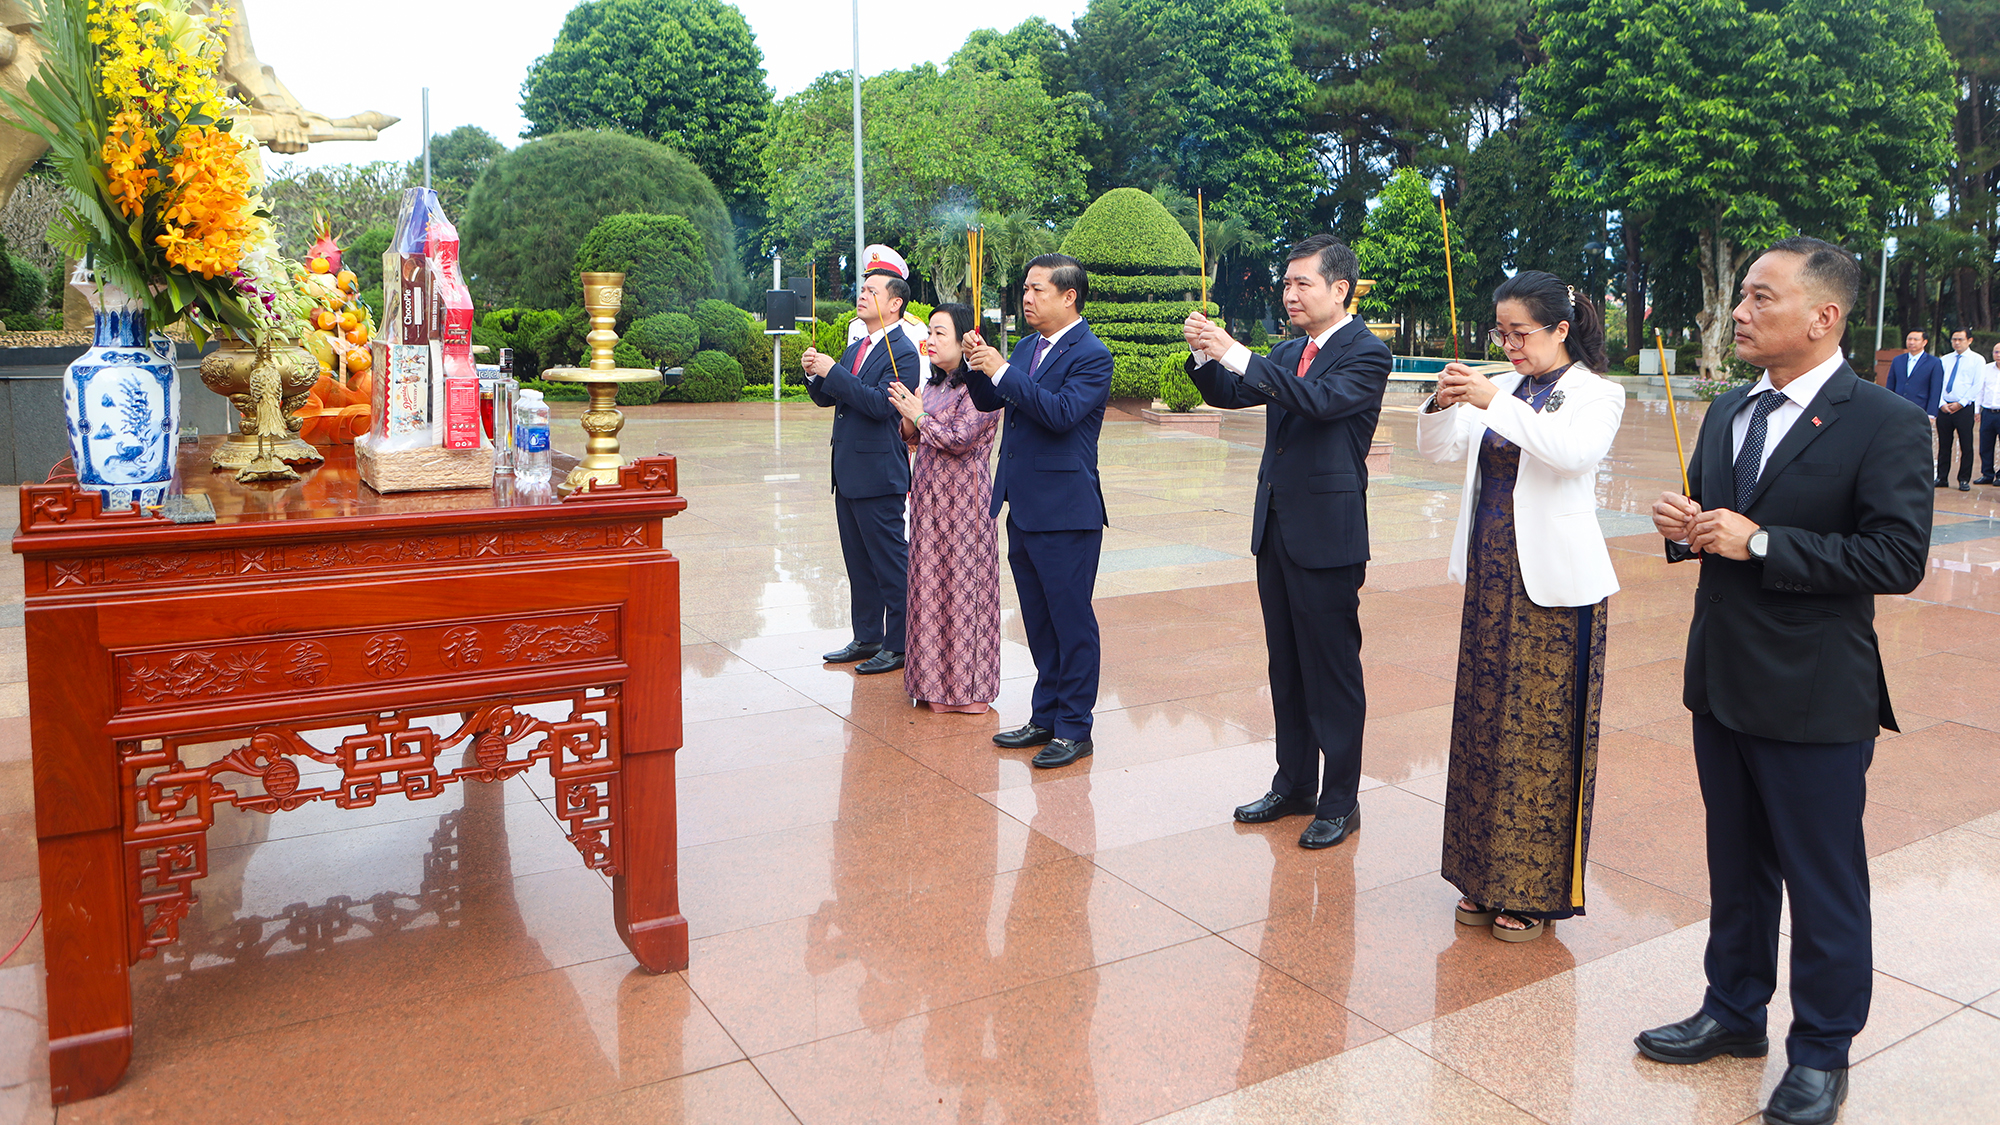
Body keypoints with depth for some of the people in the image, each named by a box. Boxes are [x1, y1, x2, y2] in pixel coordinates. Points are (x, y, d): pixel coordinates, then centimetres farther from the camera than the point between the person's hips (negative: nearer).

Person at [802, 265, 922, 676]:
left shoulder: (902, 352, -12)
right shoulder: (855, 349, 16)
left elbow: (880, 403, -23)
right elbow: (826, 398, 18)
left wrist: (833, 372, -20)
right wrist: (815, 374, -2)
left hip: (878, 474, -9)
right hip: (848, 473, 9)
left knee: (890, 563, -2)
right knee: (859, 563, 15)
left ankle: (899, 645, 6)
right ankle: (867, 638, 25)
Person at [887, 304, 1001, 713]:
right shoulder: (934, 384, 13)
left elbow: (960, 439, -19)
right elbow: (916, 439, 17)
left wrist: (918, 415, -11)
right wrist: (908, 422, -3)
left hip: (962, 496, -8)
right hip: (929, 495, 8)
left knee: (963, 582, -2)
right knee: (932, 582, 10)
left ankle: (969, 685, 9)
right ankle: (937, 681, 19)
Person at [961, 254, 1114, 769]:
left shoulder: (1092, 355, -11)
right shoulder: (1026, 348, 14)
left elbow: (1062, 412, -24)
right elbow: (988, 402, 15)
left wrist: (1002, 372, -21)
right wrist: (979, 369, -4)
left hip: (1065, 512, -8)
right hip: (1023, 508, 8)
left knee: (1072, 620, 0)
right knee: (1038, 621, 16)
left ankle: (1074, 727, 10)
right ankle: (1046, 716, 28)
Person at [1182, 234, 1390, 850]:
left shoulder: (1367, 352, -9)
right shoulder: (1289, 351, 14)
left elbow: (1322, 400, -26)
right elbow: (1229, 396, 12)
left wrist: (1239, 356, -27)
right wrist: (1205, 355, -7)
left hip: (1327, 535, -8)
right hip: (1277, 528, 8)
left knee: (1333, 671, 1)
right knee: (1286, 667, 16)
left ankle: (1340, 801, 13)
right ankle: (1293, 785, 29)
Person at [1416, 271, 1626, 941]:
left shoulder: (1596, 393, -4)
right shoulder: (1503, 389, 11)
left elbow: (1575, 450, -25)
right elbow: (1439, 449, 5)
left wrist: (1494, 404, -29)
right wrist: (1443, 404, -14)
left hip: (1553, 585, -6)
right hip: (1490, 578, 6)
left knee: (1542, 732, 0)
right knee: (1483, 725, 10)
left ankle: (1537, 891, 13)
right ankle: (1486, 877, 24)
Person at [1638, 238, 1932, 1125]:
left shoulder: (1885, 423, -13)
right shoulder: (1728, 412, 8)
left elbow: (1898, 558, -20)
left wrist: (1761, 543, -23)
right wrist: (1683, 526, -5)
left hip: (1815, 700, -6)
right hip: (1722, 683, 7)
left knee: (1824, 884, 9)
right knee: (1736, 867, 20)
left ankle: (1822, 1053, 27)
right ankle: (1735, 1013, 38)